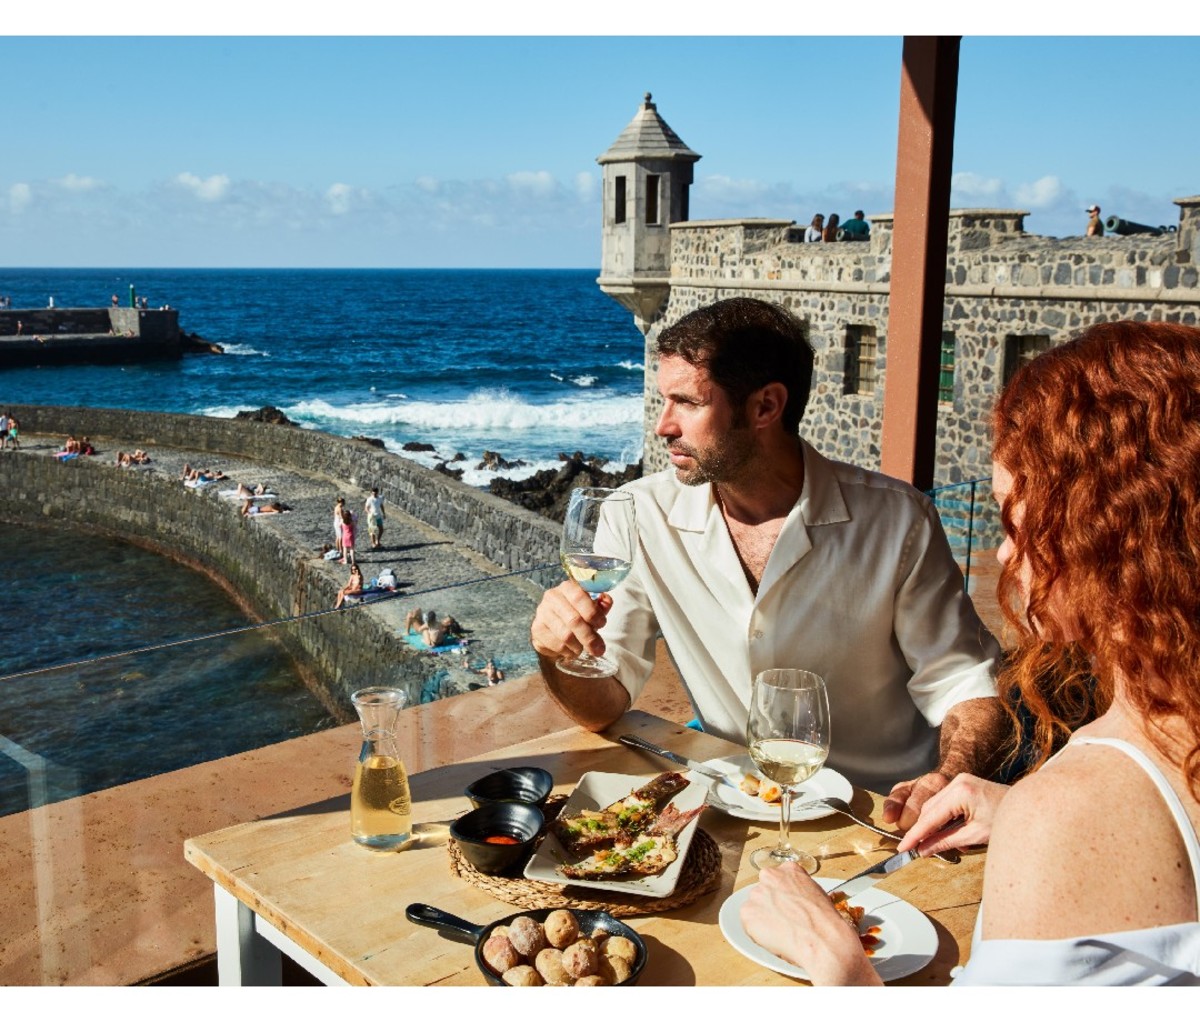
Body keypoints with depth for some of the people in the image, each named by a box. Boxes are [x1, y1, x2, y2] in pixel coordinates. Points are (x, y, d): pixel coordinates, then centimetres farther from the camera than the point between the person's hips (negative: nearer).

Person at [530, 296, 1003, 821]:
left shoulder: (896, 518, -11)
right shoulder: (644, 513, -7)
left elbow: (964, 682, -5)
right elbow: (603, 706, -5)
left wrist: (951, 778, -26)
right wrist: (562, 655, -27)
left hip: (880, 817, 1)